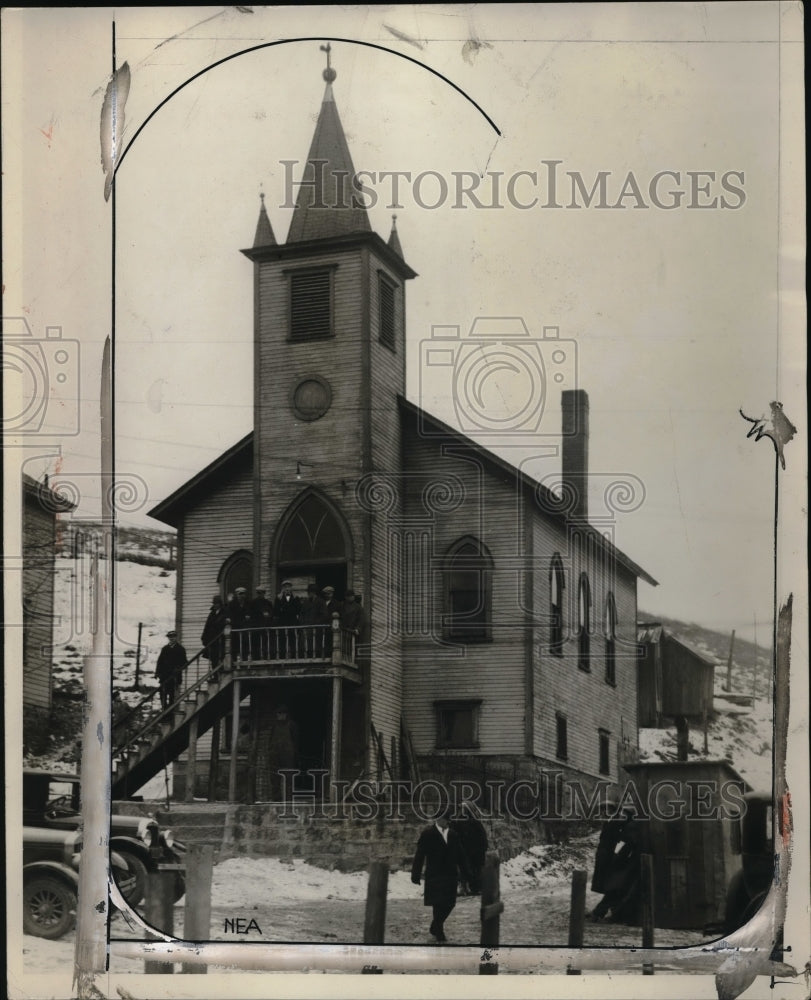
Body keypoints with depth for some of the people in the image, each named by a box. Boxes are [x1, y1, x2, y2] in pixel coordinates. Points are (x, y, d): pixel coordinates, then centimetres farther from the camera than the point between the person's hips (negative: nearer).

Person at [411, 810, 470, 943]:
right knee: (439, 904, -6)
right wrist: (416, 875, -12)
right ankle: (439, 932, 7)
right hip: (435, 876, -5)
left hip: (451, 876, 5)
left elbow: (460, 856, 13)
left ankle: (435, 928, 23)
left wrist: (466, 874, 7)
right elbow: (420, 855, -6)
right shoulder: (427, 834, -3)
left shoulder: (454, 835, 11)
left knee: (450, 904, 4)